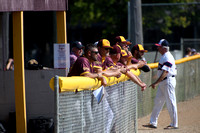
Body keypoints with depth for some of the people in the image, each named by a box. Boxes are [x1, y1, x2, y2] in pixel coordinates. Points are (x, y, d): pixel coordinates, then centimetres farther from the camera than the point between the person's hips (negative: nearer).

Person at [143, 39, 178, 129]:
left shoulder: (168, 57, -17)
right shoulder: (164, 56, 14)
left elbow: (165, 73, -25)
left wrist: (156, 83, -29)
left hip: (168, 81, -11)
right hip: (162, 83, 11)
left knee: (170, 103, -4)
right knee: (157, 102, 10)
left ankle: (174, 124, 3)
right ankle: (153, 123, 14)